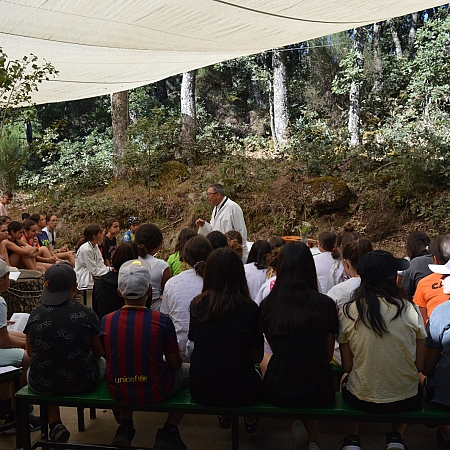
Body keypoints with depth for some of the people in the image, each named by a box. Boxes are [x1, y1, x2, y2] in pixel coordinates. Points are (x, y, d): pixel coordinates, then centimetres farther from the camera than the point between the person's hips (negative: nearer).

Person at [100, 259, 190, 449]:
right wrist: (177, 357, 15)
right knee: (190, 370, 22)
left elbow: (112, 358, 5)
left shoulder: (106, 321, -12)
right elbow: (175, 364, -8)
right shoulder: (162, 321, -19)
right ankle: (168, 433, 15)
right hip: (155, 392, -3)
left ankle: (125, 427, 24)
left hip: (118, 391, 3)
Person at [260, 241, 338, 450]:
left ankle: (301, 428, 17)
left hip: (278, 392, 0)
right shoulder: (325, 304, -10)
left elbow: (275, 349, 6)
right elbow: (329, 354, 3)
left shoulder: (268, 305, -8)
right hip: (319, 392, 0)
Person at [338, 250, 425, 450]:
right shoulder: (410, 309, -12)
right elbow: (420, 366, -4)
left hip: (362, 399, 0)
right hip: (407, 400, 1)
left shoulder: (347, 312, -12)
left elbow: (347, 367, -6)